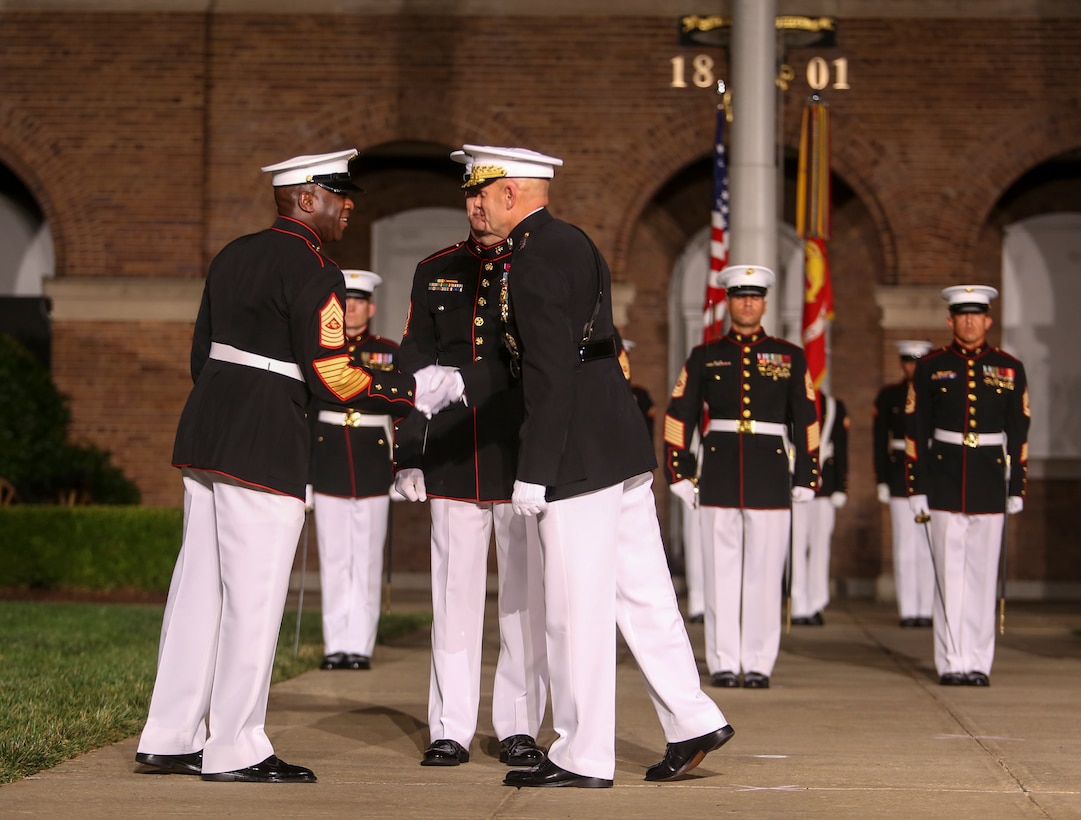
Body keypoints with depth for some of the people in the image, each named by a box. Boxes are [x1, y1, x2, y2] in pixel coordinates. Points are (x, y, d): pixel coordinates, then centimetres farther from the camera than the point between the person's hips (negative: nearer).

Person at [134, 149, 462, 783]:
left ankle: (170, 740, 17)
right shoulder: (314, 273, -11)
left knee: (199, 587, 12)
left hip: (206, 435, 9)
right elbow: (331, 378, -16)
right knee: (254, 598, -2)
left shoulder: (234, 256, 15)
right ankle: (234, 750, 3)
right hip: (266, 447, -9)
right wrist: (419, 392, -8)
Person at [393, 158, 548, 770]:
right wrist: (407, 456, 7)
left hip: (526, 459, -2)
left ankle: (520, 726, 11)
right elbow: (415, 367, 13)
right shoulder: (435, 273, 12)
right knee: (455, 594, 3)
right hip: (453, 460, 2)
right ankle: (451, 730, 8)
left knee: (525, 597, 2)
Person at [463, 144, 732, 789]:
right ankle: (693, 721, 16)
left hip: (580, 455, -10)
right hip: (620, 445, 10)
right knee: (639, 591, 13)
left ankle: (583, 757, 3)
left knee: (577, 605, -3)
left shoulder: (534, 257, -13)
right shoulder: (574, 242, 17)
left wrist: (533, 471, -18)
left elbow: (550, 369, -20)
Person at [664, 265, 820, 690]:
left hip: (771, 475, 0)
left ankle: (759, 664, 7)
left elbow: (807, 422, 6)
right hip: (719, 475, 0)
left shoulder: (789, 357, 7)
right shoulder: (704, 356, 8)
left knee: (765, 571, 1)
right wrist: (679, 474, 2)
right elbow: (679, 416, 8)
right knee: (720, 570, 2)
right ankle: (723, 663, 8)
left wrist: (805, 480, 1)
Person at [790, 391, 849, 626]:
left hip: (825, 488, 2)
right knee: (796, 546, -3)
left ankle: (816, 606, 10)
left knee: (820, 545, 3)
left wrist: (840, 489, 4)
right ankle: (799, 607, 1)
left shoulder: (834, 407, 10)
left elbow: (841, 450, 10)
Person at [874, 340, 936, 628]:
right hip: (901, 473, 0)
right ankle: (907, 611, 2)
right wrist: (882, 480, -1)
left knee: (931, 547, 1)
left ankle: (926, 609, 6)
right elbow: (879, 440, 5)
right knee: (905, 546, -1)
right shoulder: (888, 396, 6)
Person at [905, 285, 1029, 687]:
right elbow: (915, 431, 2)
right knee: (949, 575, -1)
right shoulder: (930, 367, 3)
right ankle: (951, 663, 4)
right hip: (944, 482, -1)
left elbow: (1019, 434, 8)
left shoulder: (1010, 369, 6)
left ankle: (979, 663, 9)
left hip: (990, 484, 1)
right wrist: (916, 489, -2)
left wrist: (1017, 488, 3)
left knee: (983, 575, 3)